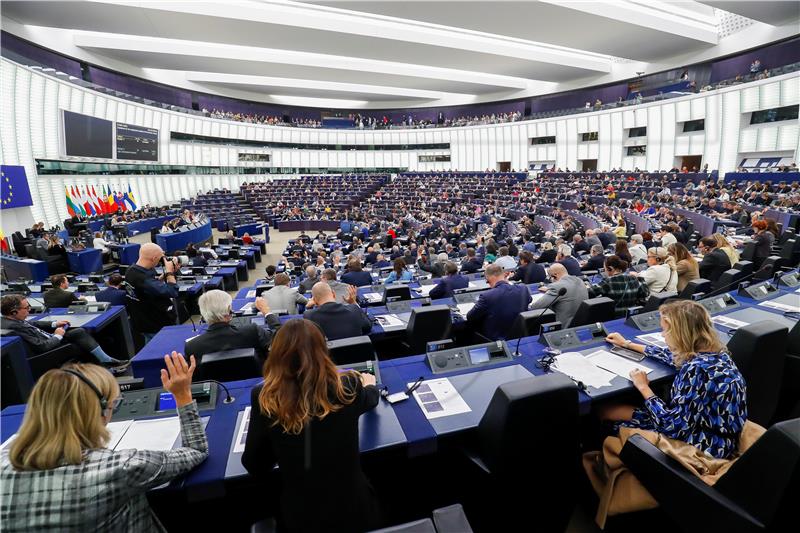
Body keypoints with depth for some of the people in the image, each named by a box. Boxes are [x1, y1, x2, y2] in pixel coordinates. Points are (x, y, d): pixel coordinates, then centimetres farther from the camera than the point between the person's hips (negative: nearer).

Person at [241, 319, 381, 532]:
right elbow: (371, 399, 10)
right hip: (354, 510, 0)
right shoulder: (347, 386, -15)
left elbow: (254, 466, -4)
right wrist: (369, 384, 32)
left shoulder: (265, 399, -17)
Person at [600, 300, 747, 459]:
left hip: (704, 446, -8)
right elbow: (670, 355, 18)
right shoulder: (710, 351, -4)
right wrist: (627, 344, 28)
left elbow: (671, 425, -27)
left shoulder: (698, 370, -32)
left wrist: (644, 387, -13)